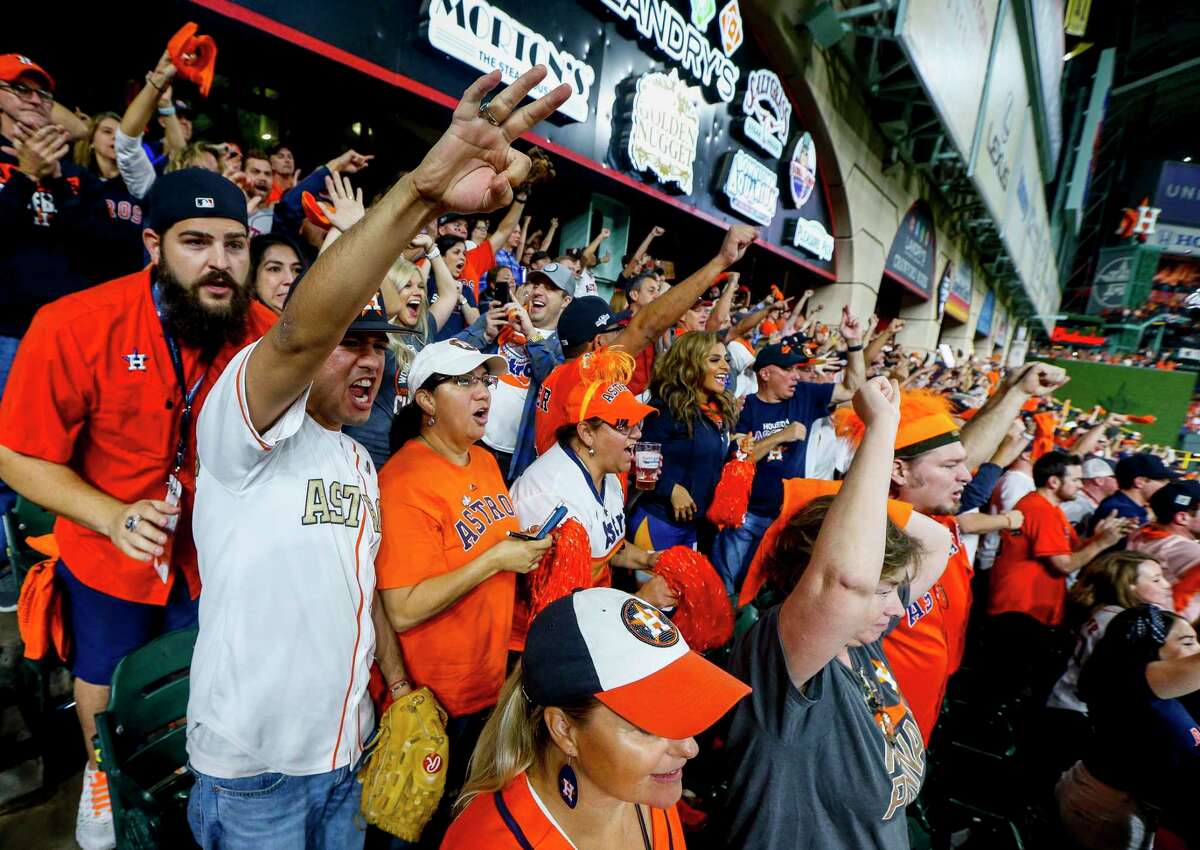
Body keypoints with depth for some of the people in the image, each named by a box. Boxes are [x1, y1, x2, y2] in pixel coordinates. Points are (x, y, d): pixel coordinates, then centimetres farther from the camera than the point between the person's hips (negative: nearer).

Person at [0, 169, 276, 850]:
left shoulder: (266, 336, -20)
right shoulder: (73, 327, -25)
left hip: (217, 556, 1)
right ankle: (102, 772, 60)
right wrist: (111, 515, -30)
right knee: (102, 681, 26)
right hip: (107, 556, 0)